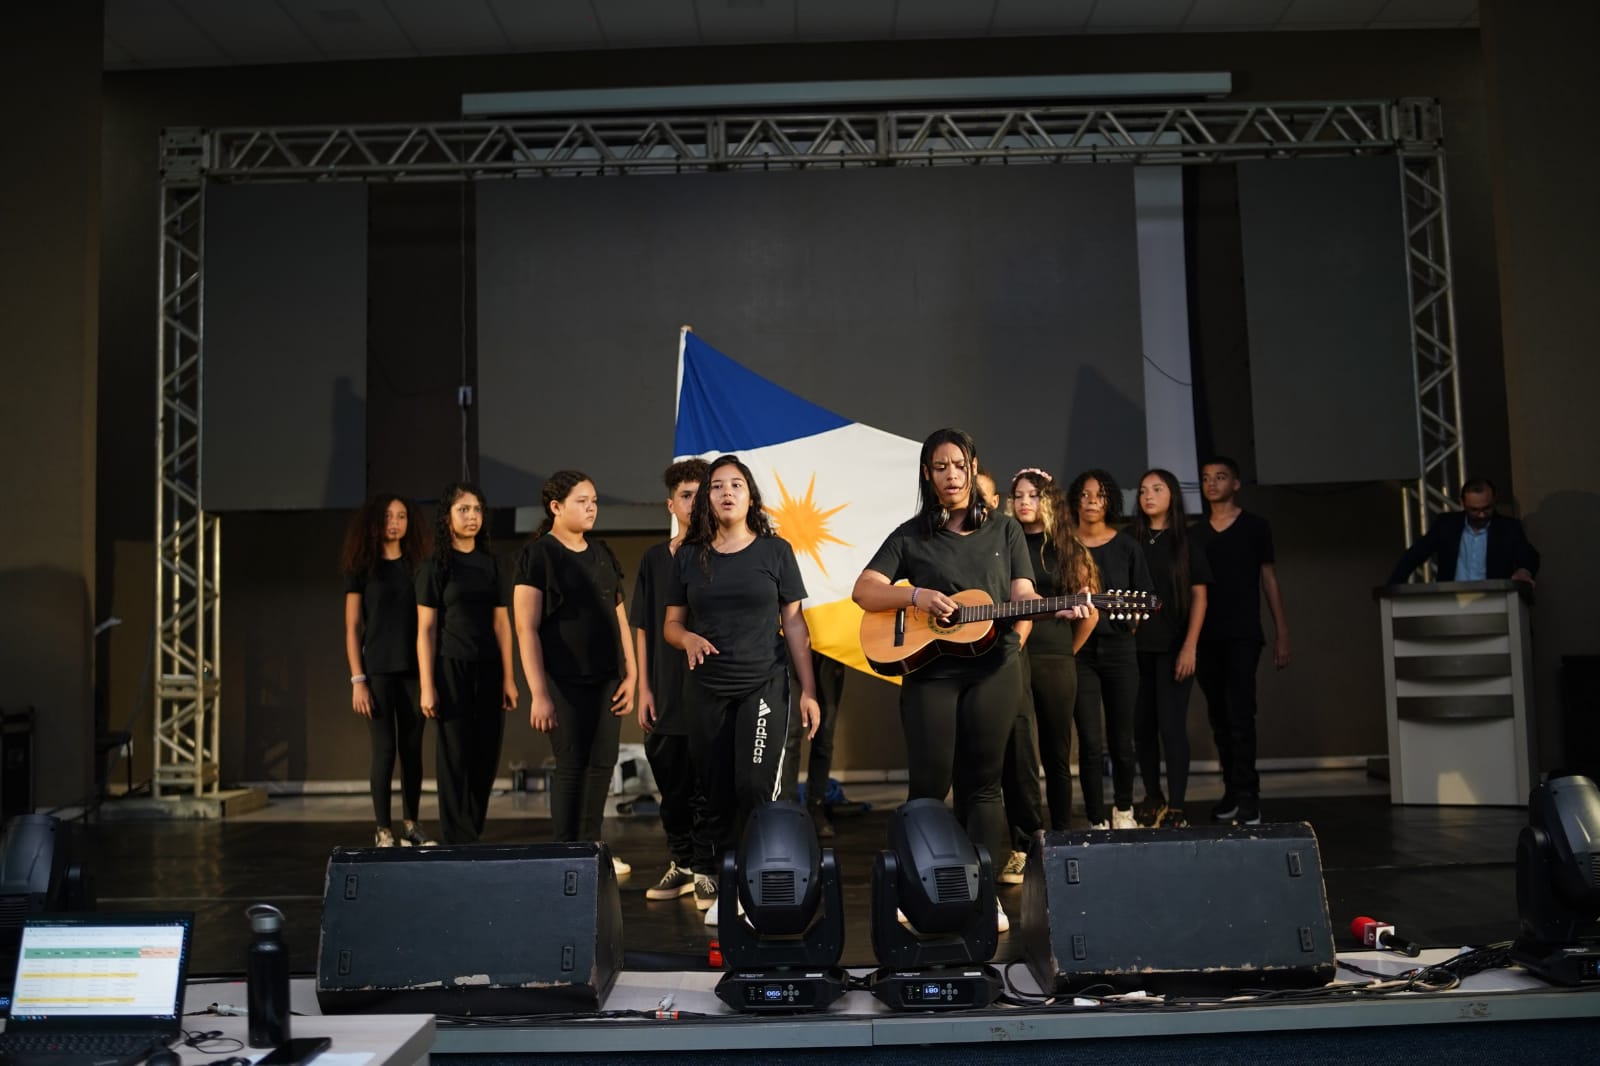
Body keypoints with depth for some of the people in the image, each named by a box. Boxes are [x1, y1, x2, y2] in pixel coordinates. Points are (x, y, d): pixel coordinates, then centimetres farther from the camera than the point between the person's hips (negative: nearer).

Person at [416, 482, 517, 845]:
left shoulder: (490, 564, 11)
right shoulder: (435, 566, -1)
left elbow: (501, 624, 10)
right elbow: (426, 629, -4)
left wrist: (508, 678, 6)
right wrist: (427, 686, -9)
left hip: (488, 670, 4)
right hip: (451, 668, -4)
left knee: (486, 757, 5)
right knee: (455, 757, -2)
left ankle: (473, 836, 18)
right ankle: (458, 843, 5)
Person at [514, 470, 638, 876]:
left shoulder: (602, 554, 12)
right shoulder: (537, 555, -7)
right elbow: (526, 629, -12)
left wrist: (630, 674, 8)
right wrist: (538, 693, -17)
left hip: (606, 677, 6)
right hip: (565, 680, -6)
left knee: (603, 762, 8)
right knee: (571, 764, -2)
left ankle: (591, 846, 21)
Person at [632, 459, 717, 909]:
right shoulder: (655, 559, 7)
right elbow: (644, 629, 9)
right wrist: (644, 689, 5)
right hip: (666, 697, 3)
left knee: (708, 789, 1)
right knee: (672, 789, 12)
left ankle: (706, 872, 12)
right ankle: (682, 864, 27)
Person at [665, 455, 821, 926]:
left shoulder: (775, 551, 2)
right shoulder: (689, 556, 7)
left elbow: (794, 623, 4)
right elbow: (671, 625, 12)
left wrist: (808, 690, -1)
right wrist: (688, 639, -12)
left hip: (764, 686, -2)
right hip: (706, 690, 2)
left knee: (757, 788, -12)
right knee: (717, 793, 6)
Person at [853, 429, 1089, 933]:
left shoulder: (1004, 529, 11)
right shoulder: (910, 536, 7)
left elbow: (1023, 595, 5)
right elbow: (863, 591, 2)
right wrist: (915, 596, -14)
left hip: (993, 668, 1)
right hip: (929, 669, 0)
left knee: (982, 783, 3)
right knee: (929, 785, -1)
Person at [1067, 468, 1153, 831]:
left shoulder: (1127, 547, 5)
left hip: (1119, 649, 1)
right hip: (1079, 651, -1)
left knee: (1121, 740, 8)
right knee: (1091, 742, -5)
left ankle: (1123, 809, 30)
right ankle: (1096, 821, 6)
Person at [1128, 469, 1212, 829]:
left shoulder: (1186, 542, 2)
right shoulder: (1130, 540, 8)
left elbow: (1199, 597, -1)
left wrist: (1189, 647, -9)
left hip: (1173, 647, -3)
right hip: (1136, 646, 3)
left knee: (1171, 725, -6)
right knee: (1142, 725, 7)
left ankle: (1175, 809, -2)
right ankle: (1153, 799, 21)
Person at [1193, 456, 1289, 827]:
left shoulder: (1255, 527, 4)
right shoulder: (1195, 533, 12)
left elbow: (1270, 580, 3)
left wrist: (1282, 635, -2)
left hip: (1243, 635, -4)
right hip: (1206, 638, 4)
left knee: (1240, 715, -12)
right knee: (1220, 718, 7)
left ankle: (1246, 797, -10)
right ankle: (1233, 792, 16)